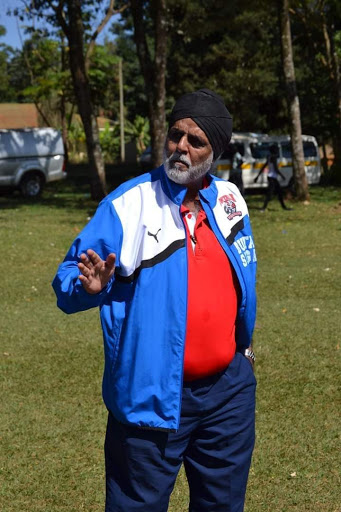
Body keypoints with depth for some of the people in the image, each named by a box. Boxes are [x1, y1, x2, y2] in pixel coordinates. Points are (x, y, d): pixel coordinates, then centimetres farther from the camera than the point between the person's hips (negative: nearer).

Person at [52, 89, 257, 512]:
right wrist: (92, 286, -33)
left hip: (228, 389, 5)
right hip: (151, 395, -4)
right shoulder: (127, 204, -11)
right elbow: (67, 283, -12)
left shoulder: (229, 200, 3)